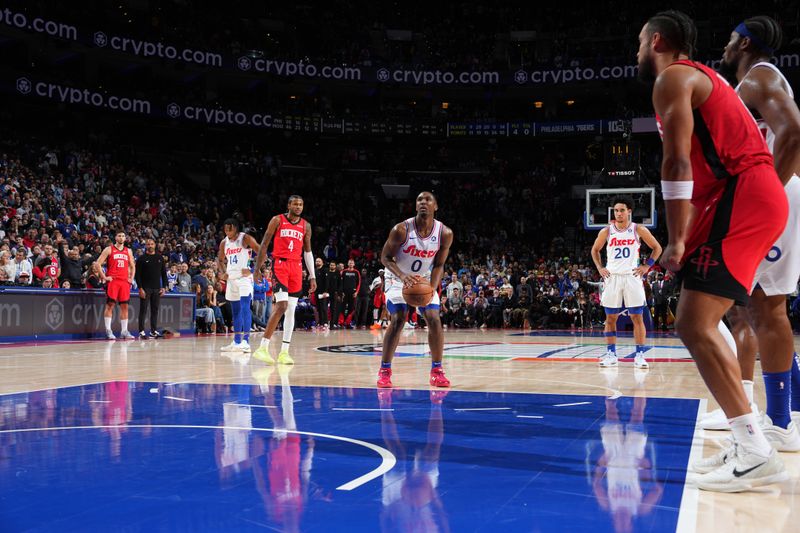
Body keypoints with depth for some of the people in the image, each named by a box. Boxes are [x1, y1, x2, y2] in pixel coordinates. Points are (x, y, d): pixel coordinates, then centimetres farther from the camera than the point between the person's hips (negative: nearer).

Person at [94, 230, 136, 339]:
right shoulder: (109, 249, 2)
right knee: (110, 305, -6)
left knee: (124, 306, 4)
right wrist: (104, 277, -9)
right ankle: (108, 331, -5)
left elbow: (132, 266, 24)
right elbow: (98, 263, -3)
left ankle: (124, 331, 8)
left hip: (124, 281, 5)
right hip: (112, 281, -4)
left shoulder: (128, 251, 16)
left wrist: (131, 278, 11)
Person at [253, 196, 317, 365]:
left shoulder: (306, 226, 12)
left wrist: (312, 276, 11)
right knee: (281, 306, -19)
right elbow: (264, 245, 3)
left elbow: (308, 252, 17)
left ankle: (284, 352, 8)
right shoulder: (277, 220, 0)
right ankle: (263, 348, -15)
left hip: (296, 267, 5)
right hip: (280, 264, -5)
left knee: (291, 311, 3)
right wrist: (257, 269, -2)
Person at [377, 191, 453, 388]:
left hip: (424, 279, 3)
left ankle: (437, 370, 3)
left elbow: (438, 265, -7)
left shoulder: (445, 233, -18)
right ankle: (384, 371, -5)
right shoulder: (401, 230, -25)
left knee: (434, 320, -9)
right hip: (398, 278, -3)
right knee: (398, 320, -15)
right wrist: (402, 276, -32)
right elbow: (385, 257, -15)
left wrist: (432, 287, -24)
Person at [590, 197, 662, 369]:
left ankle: (640, 355, 2)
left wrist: (647, 266, -3)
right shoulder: (606, 231, 2)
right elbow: (595, 250, 17)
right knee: (610, 318, 3)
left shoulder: (639, 230, -2)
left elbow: (657, 248, 7)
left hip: (632, 277, -2)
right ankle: (611, 354, 11)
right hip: (612, 277, 2)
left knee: (637, 317, -3)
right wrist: (600, 268, 4)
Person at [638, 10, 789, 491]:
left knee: (694, 324, -14)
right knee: (701, 320, 13)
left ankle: (757, 454, -15)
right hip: (758, 195, 10)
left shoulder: (672, 77, -3)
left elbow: (678, 163, -14)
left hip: (743, 197, -10)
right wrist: (691, 237, 22)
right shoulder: (701, 78, 28)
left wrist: (676, 242, -15)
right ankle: (748, 444, 13)